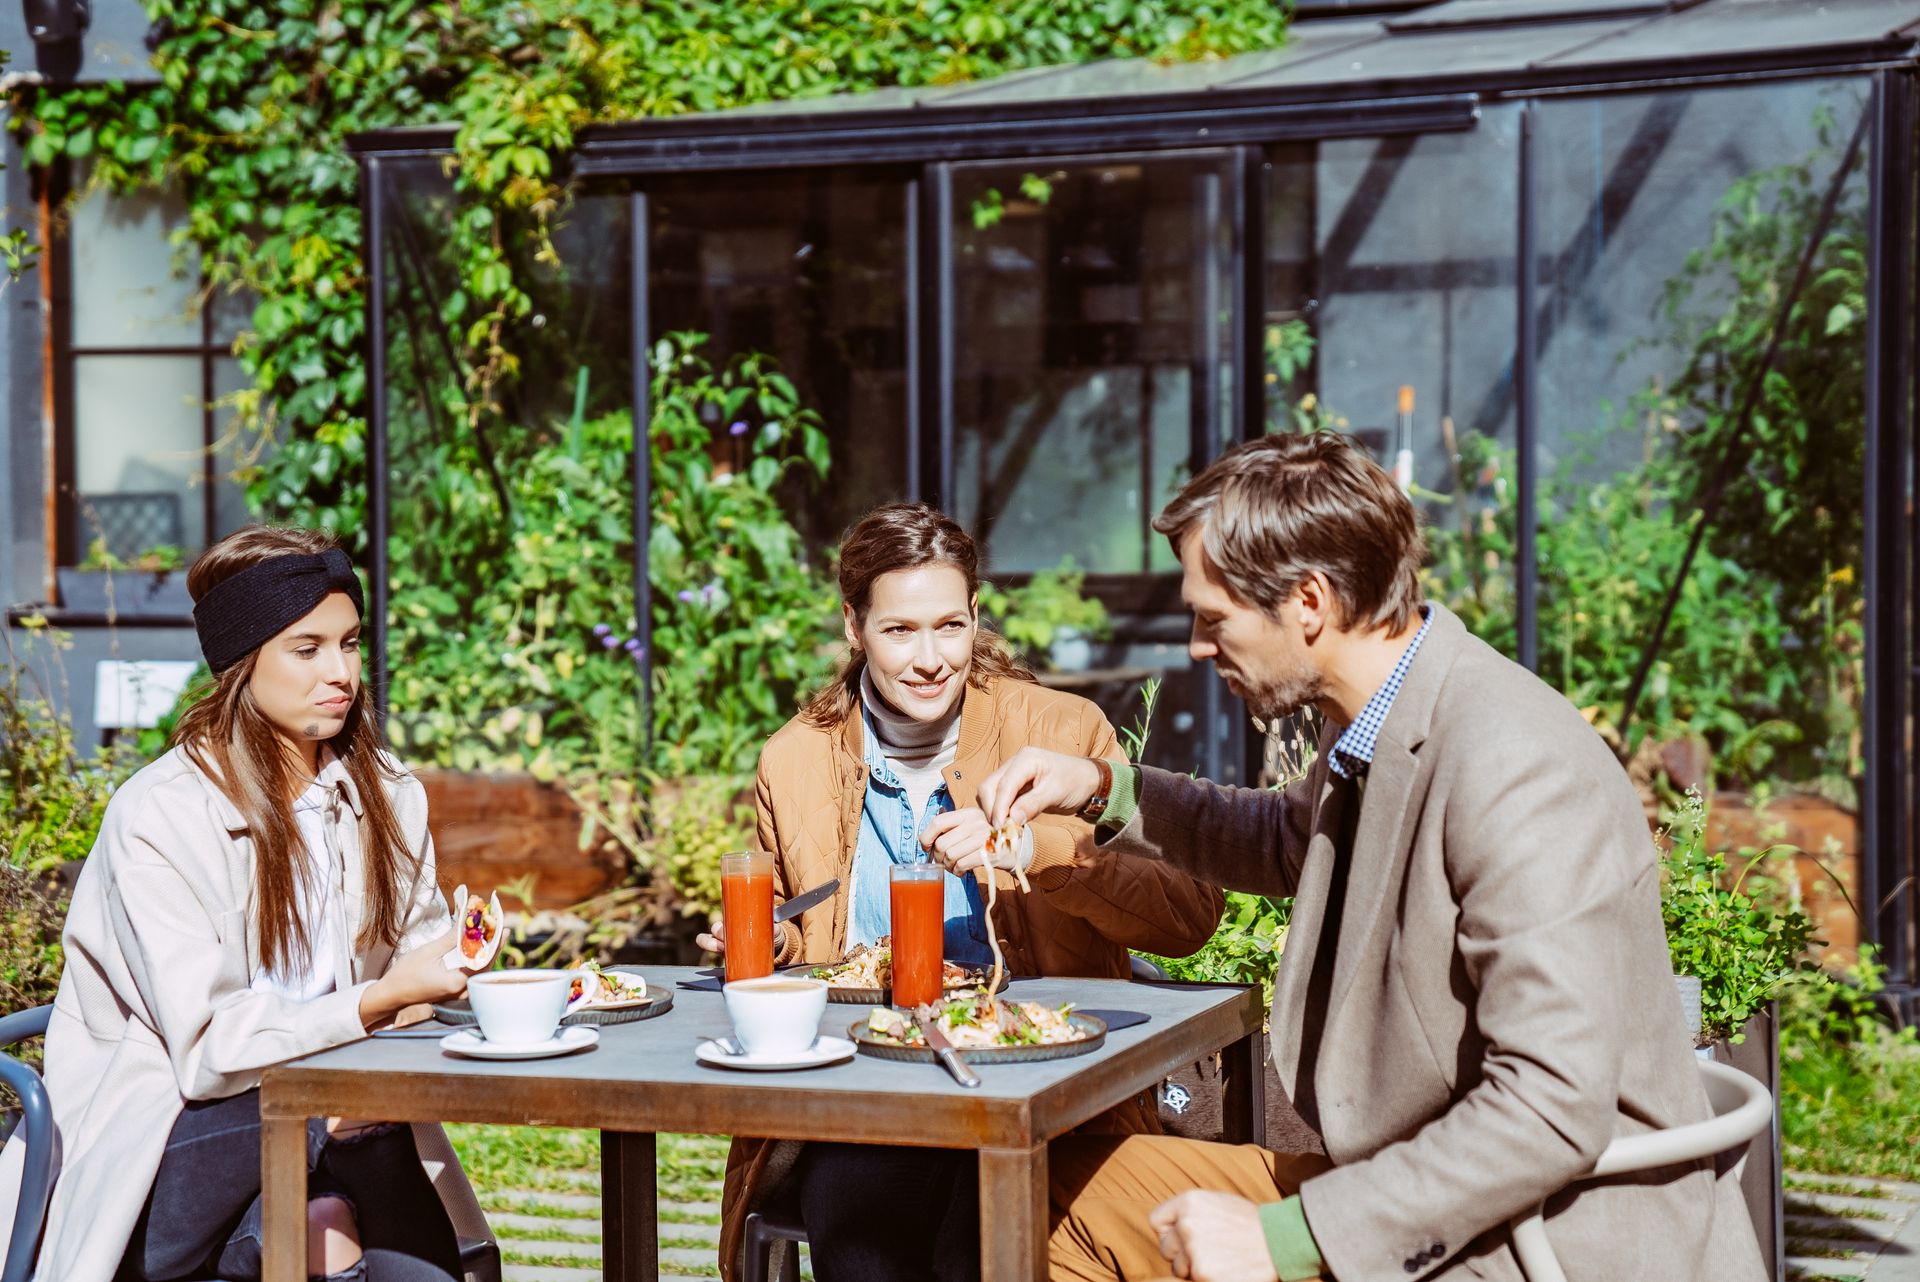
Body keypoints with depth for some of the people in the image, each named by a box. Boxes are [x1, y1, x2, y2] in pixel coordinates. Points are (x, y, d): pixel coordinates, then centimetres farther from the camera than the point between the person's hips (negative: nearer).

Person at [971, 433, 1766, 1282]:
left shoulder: (1515, 766, -24)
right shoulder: (1370, 732, 4)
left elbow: (1554, 1112, -29)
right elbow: (1294, 844, 30)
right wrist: (1109, 791, 16)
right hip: (1405, 1192, 9)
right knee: (1065, 1185, 8)